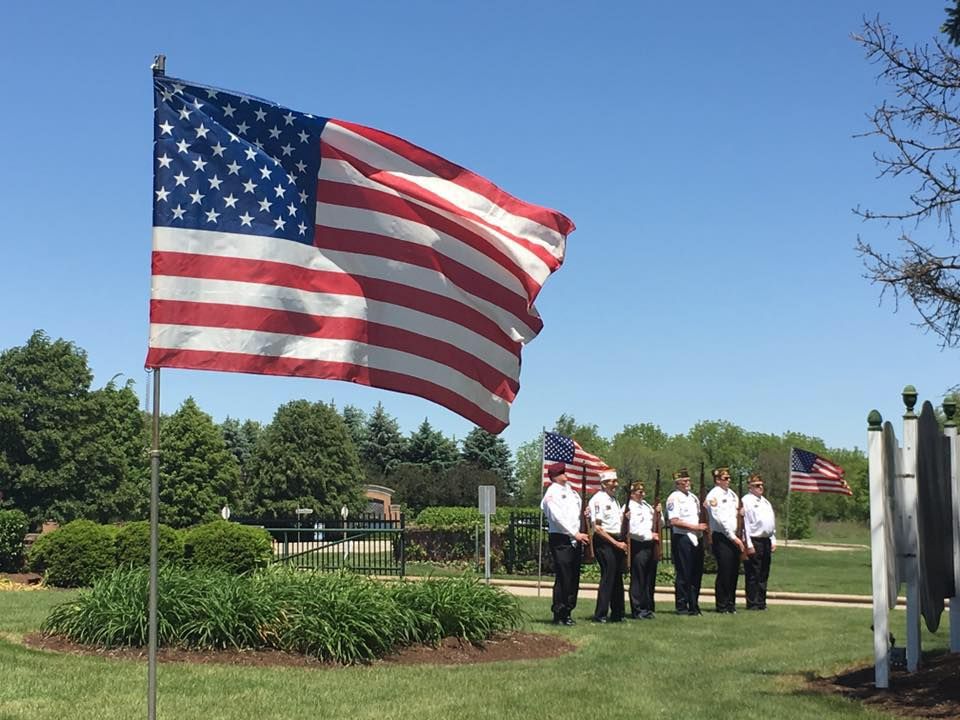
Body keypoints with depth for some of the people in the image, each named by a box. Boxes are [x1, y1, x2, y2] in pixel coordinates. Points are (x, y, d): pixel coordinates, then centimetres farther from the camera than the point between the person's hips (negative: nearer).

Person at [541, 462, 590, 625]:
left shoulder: (570, 490, 17)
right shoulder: (552, 494, -8)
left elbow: (578, 511, 27)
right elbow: (558, 518, -18)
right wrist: (575, 534, -21)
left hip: (575, 540, 8)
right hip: (560, 540, -8)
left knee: (574, 579, 9)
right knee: (563, 579, -8)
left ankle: (567, 613, 18)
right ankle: (558, 616, -1)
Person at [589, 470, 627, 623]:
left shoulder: (614, 500, 17)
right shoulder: (598, 500, -11)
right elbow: (598, 528, -16)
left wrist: (624, 517, 3)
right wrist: (616, 543, -17)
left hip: (617, 542, 9)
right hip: (604, 542, -9)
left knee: (617, 577, 11)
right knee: (607, 577, -11)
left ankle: (617, 613, 18)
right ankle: (600, 615, -7)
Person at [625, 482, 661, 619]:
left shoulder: (646, 505, 17)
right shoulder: (629, 508, -8)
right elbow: (633, 529, -18)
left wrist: (657, 513, 1)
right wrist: (650, 535, -13)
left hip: (650, 546, 8)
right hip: (638, 547, -8)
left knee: (650, 578, 11)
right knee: (638, 579, -3)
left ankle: (648, 608, 19)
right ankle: (637, 610, 2)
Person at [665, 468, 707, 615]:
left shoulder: (693, 497, 18)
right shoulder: (674, 498, -7)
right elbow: (674, 521, -16)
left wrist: (702, 527, 4)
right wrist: (694, 527, -16)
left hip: (696, 538, 8)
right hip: (682, 538, -8)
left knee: (697, 574, 9)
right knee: (683, 574, -4)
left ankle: (694, 606, 17)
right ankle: (681, 607, 3)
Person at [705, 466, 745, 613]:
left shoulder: (731, 494, 16)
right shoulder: (713, 496, -8)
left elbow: (739, 512, 23)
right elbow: (720, 519, -15)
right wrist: (733, 537, -16)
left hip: (734, 538, 7)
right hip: (721, 538, -7)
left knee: (734, 571, 9)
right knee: (724, 572, -6)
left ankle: (731, 604, 18)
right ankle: (722, 606, 2)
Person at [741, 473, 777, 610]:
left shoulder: (766, 502, 20)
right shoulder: (746, 501, -7)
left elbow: (772, 522, 24)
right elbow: (744, 523, -13)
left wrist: (773, 540, 15)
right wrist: (748, 544, -17)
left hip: (766, 541, 8)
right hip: (754, 541, -8)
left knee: (764, 574, 11)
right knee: (752, 575, -5)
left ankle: (761, 602, 17)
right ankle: (752, 603, -2)